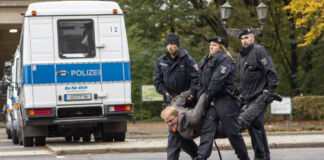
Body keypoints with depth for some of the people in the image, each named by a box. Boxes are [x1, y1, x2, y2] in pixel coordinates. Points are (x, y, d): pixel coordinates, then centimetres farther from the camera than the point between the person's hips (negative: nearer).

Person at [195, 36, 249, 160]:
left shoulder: (225, 59, -8)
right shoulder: (206, 60, 20)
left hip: (225, 100, -7)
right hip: (212, 102, 7)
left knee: (232, 131, -2)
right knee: (207, 129, -7)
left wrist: (209, 95, -14)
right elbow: (202, 81, 18)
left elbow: (217, 79, -17)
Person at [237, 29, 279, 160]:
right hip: (249, 97, 8)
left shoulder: (259, 51, -6)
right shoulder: (241, 55, 19)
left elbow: (270, 72, -12)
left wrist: (269, 90, -16)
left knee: (254, 124, -17)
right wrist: (241, 93, 21)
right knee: (257, 126, 12)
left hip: (259, 96, -8)